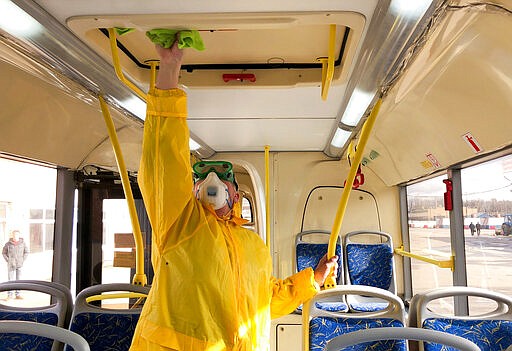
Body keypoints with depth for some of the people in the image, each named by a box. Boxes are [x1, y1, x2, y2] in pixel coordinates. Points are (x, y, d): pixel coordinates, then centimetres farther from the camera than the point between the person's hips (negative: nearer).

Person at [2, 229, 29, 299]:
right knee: (11, 280, -3)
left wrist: (23, 261, 0)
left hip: (20, 265, 2)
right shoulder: (8, 244, -8)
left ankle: (17, 294, 17)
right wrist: (8, 261, -2)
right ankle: (9, 295, 9)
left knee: (18, 279, 8)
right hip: (11, 265, -2)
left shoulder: (22, 243, -5)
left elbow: (26, 252, 7)